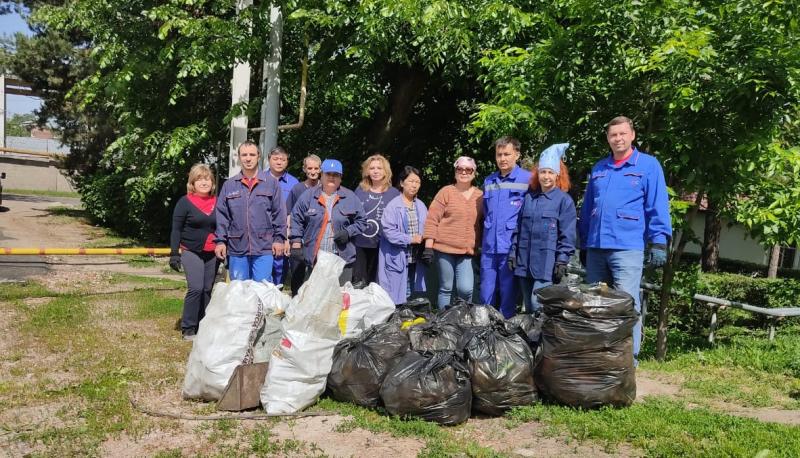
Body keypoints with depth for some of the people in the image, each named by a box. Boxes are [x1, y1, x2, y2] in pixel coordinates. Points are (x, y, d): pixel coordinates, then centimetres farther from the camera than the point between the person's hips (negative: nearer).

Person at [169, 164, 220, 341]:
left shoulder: (217, 202, 8)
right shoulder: (185, 202, -4)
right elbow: (176, 229, -3)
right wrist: (174, 254, -9)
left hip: (212, 254, 4)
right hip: (191, 253, -4)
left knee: (207, 290, 7)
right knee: (196, 288, -15)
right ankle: (188, 329, -4)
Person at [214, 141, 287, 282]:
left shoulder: (271, 183, 3)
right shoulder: (229, 185, 9)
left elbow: (279, 213, 3)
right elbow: (222, 215, 8)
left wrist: (279, 238, -2)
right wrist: (220, 241, 2)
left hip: (263, 248, -2)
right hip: (236, 248, 2)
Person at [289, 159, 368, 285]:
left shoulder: (350, 198, 6)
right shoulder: (309, 196, 5)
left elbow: (361, 221, 11)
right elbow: (296, 220, 5)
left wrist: (348, 232, -5)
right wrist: (296, 243, -2)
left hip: (342, 259, 0)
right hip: (314, 259, 0)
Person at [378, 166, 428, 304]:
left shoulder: (421, 206, 9)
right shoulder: (393, 206, -9)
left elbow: (426, 229, 13)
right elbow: (388, 230, -16)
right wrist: (410, 239, -16)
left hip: (415, 260, 6)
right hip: (396, 259, -6)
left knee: (412, 296, 14)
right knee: (396, 297, -3)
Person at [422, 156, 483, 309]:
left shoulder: (480, 195, 9)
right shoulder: (446, 192, -1)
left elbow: (484, 223, 16)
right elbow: (432, 220, -4)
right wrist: (428, 247, -10)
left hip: (468, 250, 2)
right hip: (445, 248, -2)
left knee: (466, 288, -9)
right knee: (446, 288, 5)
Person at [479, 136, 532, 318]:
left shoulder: (528, 180, -4)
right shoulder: (488, 182, 13)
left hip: (512, 248, -4)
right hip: (489, 248, 5)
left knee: (508, 296, 4)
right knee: (486, 297, 8)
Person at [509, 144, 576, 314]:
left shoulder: (564, 200, -1)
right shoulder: (528, 197, 14)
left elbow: (567, 235, -5)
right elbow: (518, 229, 17)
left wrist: (562, 261, -11)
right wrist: (513, 253, 11)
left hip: (547, 265, -5)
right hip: (524, 262, 5)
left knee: (538, 305, -14)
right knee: (529, 307, 10)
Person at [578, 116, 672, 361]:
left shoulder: (648, 165, 2)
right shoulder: (599, 168, 17)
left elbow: (658, 206, -4)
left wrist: (658, 242, -11)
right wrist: (584, 244, 19)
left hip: (628, 247, -6)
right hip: (596, 247, 6)